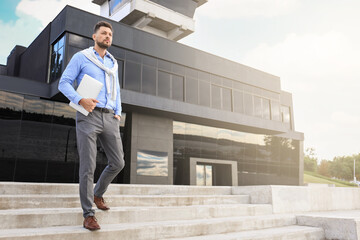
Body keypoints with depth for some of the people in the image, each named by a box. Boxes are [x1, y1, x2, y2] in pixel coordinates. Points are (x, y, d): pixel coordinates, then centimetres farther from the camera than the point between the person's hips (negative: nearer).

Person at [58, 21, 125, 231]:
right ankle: (88, 214, 3)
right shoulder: (81, 57, 7)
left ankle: (98, 194, 29)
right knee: (88, 166, -7)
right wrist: (80, 100, -17)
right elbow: (64, 83, 1)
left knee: (118, 163, 2)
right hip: (88, 116, -5)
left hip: (110, 118, 5)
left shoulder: (113, 62, 22)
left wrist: (118, 113, 9)